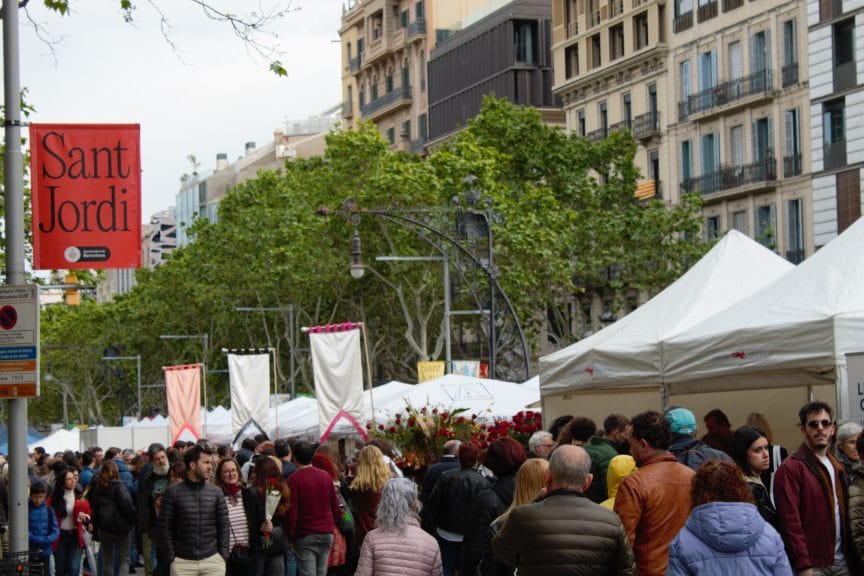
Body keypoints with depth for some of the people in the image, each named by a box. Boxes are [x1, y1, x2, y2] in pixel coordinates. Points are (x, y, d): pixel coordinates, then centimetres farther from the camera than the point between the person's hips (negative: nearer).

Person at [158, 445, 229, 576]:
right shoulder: (172, 492, -2)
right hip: (183, 561, -2)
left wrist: (223, 554, -1)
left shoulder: (216, 492, 6)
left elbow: (224, 524, 8)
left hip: (213, 559, 2)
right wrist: (171, 557, -7)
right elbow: (165, 527, -2)